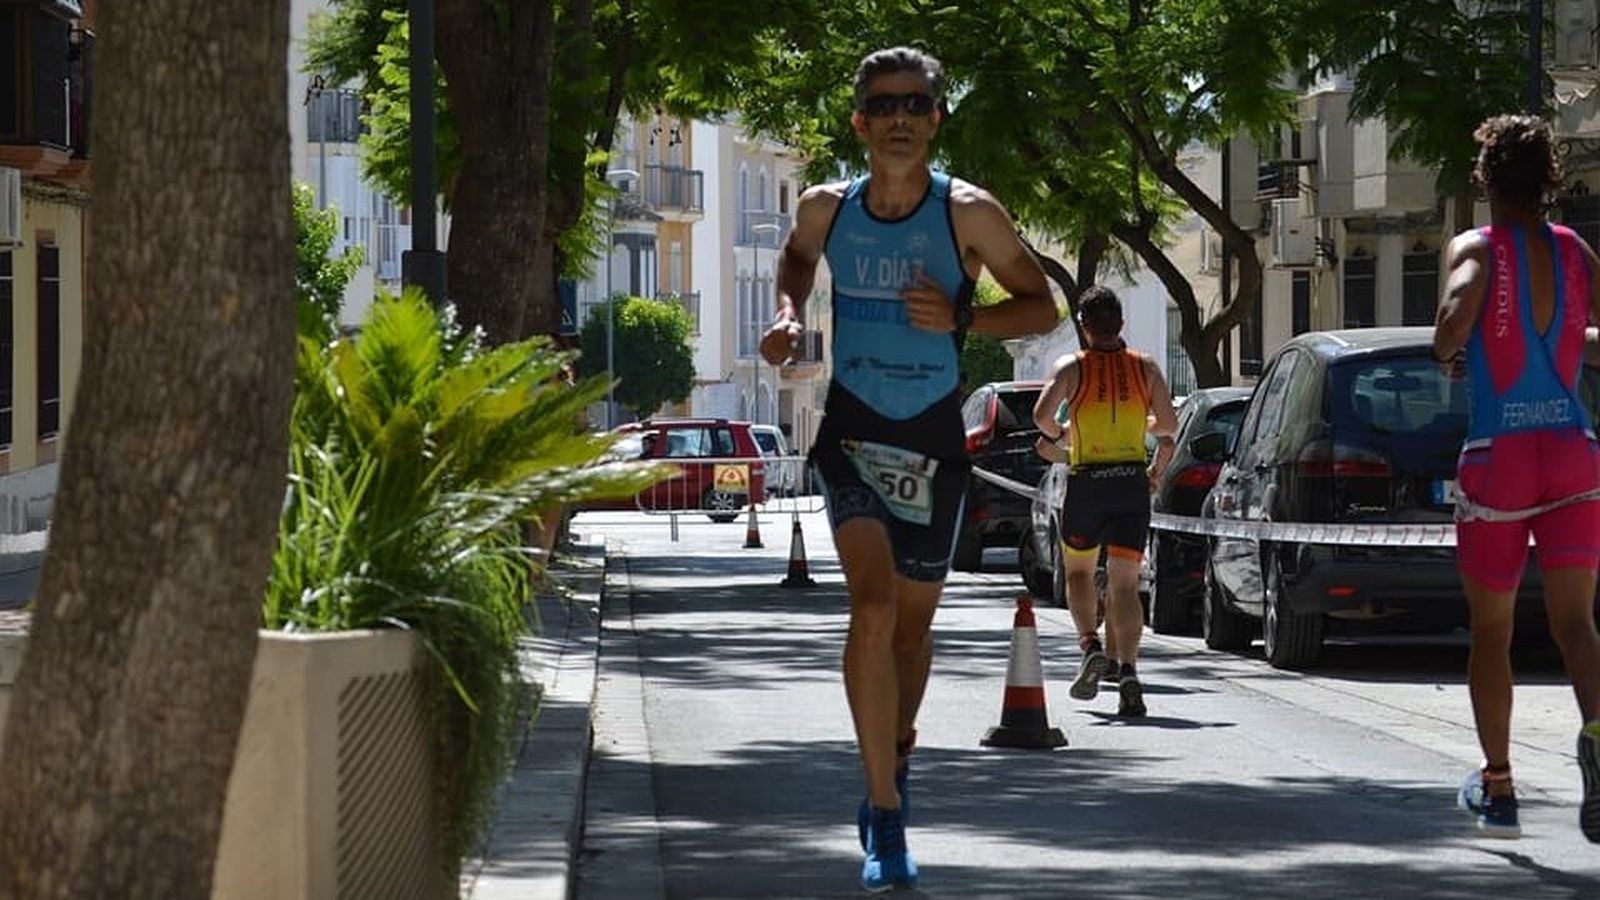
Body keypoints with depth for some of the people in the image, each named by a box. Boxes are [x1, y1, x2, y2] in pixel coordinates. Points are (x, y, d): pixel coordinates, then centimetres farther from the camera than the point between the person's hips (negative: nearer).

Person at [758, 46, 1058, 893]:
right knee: (873, 604, -20)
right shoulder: (827, 209, -3)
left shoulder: (970, 214, -10)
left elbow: (1042, 306, -3)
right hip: (850, 433, 0)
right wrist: (788, 315, 0)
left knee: (912, 620, 13)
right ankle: (885, 812, -19)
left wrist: (960, 319, -19)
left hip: (933, 440, 0)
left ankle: (895, 756, 43)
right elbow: (796, 257, 21)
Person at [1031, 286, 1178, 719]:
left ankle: (1090, 645, -4)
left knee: (1078, 570, 18)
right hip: (1133, 481, 1)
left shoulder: (1071, 367, 0)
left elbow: (1042, 413, -15)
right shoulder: (1145, 368, 6)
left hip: (1087, 481, -1)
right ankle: (1128, 671, -15)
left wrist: (1057, 437, 6)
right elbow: (1169, 426, -1)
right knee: (1125, 583, 1)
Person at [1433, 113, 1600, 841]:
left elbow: (1457, 314, -26)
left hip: (1498, 459, -3)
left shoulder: (1477, 250, -6)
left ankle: (1497, 790, 20)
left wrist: (1446, 354, -5)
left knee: (1490, 631, 12)